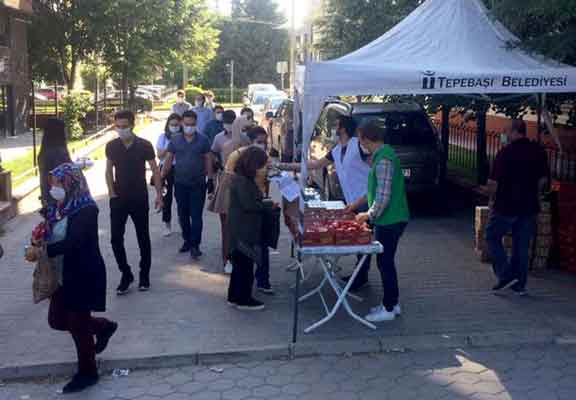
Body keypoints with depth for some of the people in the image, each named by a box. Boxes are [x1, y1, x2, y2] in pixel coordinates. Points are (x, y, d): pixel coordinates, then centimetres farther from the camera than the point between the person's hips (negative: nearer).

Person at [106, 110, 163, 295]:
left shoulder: (144, 145, -9)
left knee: (143, 238, 8)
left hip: (139, 198, -2)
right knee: (116, 239, -1)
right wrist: (112, 193, -4)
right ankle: (126, 274, 14)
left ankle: (144, 275, 22)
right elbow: (109, 171, 7)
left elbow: (155, 170, -3)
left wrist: (159, 194, -8)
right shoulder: (111, 146, -1)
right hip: (118, 199, 2)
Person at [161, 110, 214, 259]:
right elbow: (168, 160, 4)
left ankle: (195, 245, 1)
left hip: (198, 184, -2)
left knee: (196, 215, -3)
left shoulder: (203, 140, -1)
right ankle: (187, 240, 26)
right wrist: (161, 177, -2)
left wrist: (210, 180, 0)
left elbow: (208, 160, 2)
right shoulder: (175, 140, 3)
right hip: (180, 184, 3)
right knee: (183, 215, 12)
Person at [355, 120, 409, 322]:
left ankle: (389, 308, 10)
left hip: (389, 221, -9)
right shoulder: (383, 154, 11)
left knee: (385, 262, 0)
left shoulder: (383, 160, -21)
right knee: (386, 261, 16)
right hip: (390, 219, 9)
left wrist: (369, 215, -11)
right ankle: (392, 302, 27)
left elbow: (383, 196, -24)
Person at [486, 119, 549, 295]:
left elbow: (493, 182, -14)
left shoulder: (506, 152, -14)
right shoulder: (539, 151, 2)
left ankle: (506, 275, 1)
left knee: (492, 236, 12)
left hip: (506, 206, -5)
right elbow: (543, 180, 9)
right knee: (522, 244, 12)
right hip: (530, 207, 5)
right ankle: (520, 284, 18)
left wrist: (494, 199, 3)